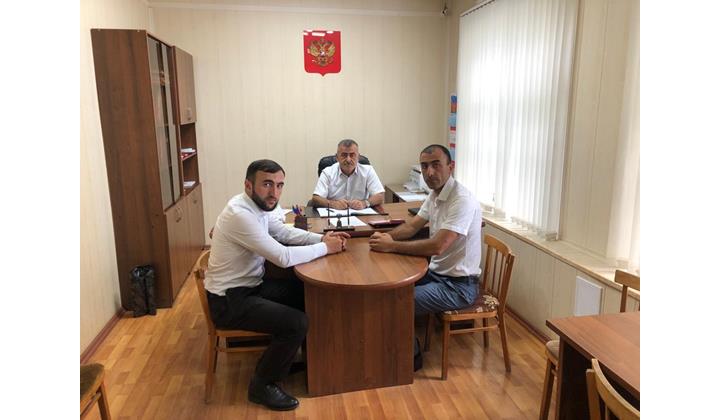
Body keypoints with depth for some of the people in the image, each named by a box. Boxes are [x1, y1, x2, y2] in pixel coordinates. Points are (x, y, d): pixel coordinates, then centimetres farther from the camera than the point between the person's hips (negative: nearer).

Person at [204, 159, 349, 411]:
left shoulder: (258, 206, 1)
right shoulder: (240, 214, -28)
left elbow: (285, 232, 13)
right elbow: (284, 257, -30)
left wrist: (322, 238, -3)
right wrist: (325, 248, -16)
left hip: (251, 286, 10)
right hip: (229, 300, -10)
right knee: (297, 323, -20)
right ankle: (262, 386, 2)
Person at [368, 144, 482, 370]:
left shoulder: (462, 200, -25)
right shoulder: (435, 194, 5)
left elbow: (437, 246, -32)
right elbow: (411, 226, 11)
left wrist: (391, 246, -25)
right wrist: (386, 236, -10)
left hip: (458, 284, -9)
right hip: (436, 272, 9)